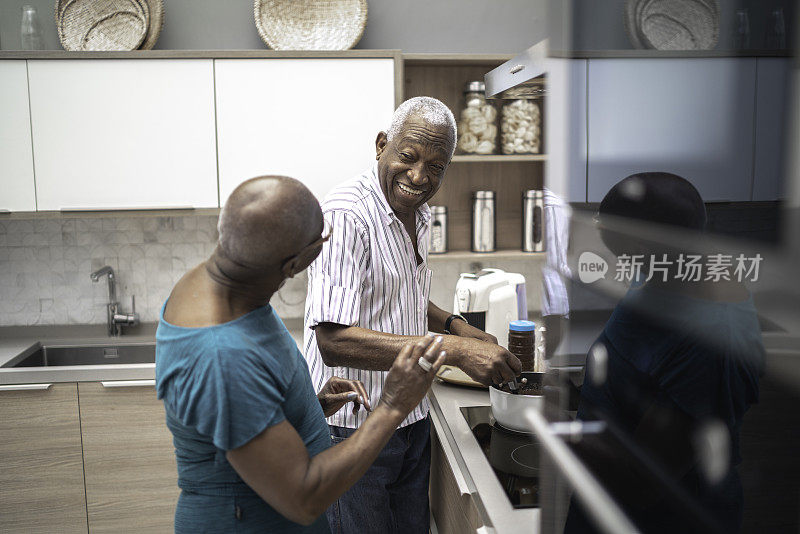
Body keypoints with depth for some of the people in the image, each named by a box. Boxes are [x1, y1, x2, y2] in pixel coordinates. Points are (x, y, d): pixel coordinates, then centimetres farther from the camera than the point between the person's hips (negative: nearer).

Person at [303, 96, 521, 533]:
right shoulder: (345, 215, -23)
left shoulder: (417, 214, 5)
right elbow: (335, 341, -32)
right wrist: (452, 350, -32)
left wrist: (455, 326, 4)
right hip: (353, 427, -8)